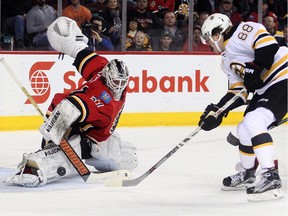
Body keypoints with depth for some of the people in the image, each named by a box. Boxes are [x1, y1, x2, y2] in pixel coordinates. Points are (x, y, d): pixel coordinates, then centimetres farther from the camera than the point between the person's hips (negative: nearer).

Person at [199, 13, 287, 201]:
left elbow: (268, 45, -23)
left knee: (254, 122, -23)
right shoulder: (227, 61, 20)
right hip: (265, 89, 11)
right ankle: (247, 174, 35)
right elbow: (237, 91, 16)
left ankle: (271, 178, -26)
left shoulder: (242, 32, -9)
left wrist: (257, 70, -22)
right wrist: (217, 110, 8)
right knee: (245, 129, 14)